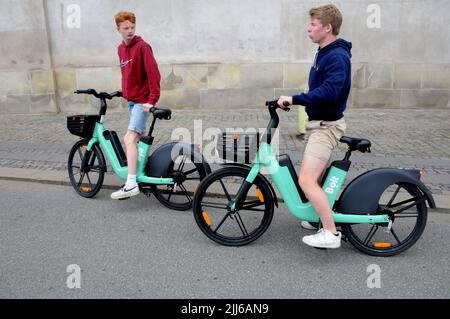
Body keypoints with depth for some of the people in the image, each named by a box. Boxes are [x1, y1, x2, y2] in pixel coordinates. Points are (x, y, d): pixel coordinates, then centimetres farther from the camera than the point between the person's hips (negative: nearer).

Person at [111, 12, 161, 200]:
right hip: (131, 100, 8)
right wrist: (124, 92, 15)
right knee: (138, 138, 18)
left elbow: (153, 74, -18)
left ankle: (131, 184, -20)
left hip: (142, 101, -8)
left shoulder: (142, 46, -11)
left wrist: (152, 100, -22)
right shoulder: (121, 49, 12)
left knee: (129, 139, -18)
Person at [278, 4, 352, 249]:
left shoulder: (337, 56, -17)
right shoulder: (324, 53, 14)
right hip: (320, 123, 10)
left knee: (306, 180, -16)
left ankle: (331, 234, -7)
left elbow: (329, 91, -30)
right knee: (319, 177, 20)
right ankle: (325, 217, 37)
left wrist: (295, 99, -29)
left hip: (326, 125, -10)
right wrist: (295, 100, 14)